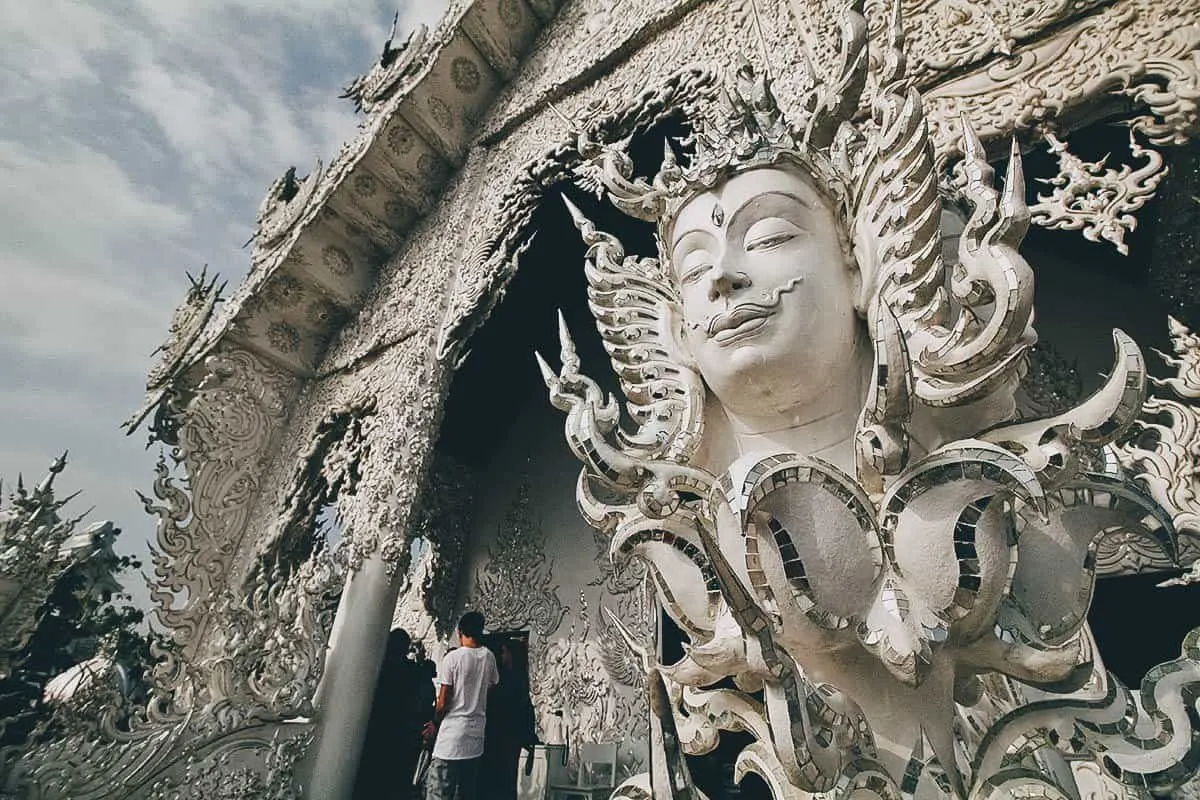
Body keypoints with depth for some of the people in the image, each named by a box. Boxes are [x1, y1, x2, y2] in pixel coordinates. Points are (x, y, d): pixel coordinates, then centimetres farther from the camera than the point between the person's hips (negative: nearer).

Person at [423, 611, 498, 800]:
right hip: (477, 733, 5)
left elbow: (442, 702, -9)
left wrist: (435, 724, 8)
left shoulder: (453, 657, -11)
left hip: (452, 731, -5)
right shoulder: (489, 657, 2)